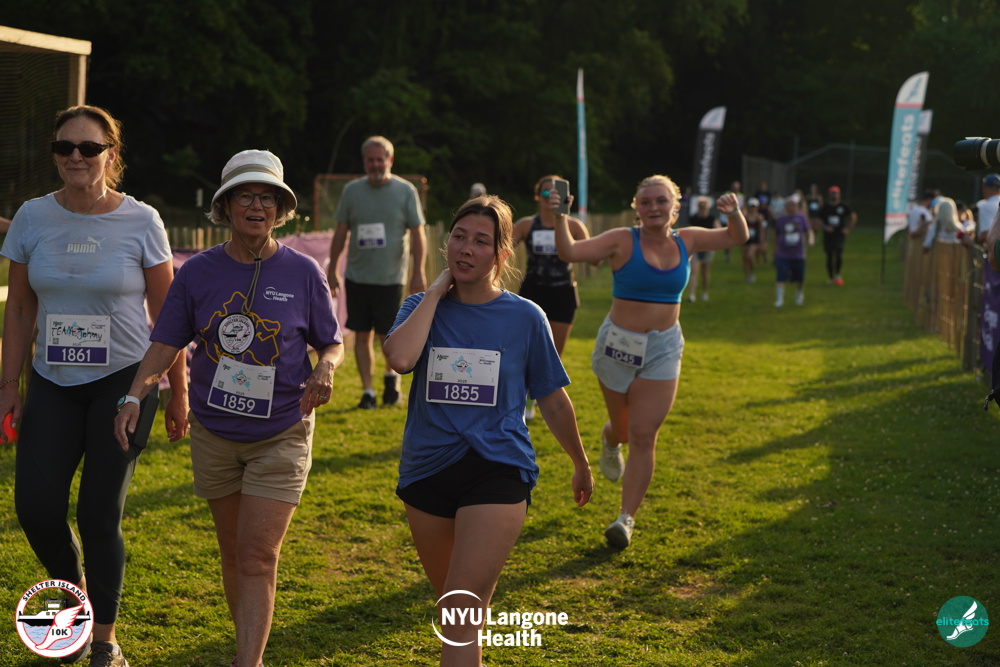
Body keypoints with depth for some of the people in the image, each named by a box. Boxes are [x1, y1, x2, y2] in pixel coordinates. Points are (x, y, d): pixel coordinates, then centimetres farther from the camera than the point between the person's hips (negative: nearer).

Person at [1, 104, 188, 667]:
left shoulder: (141, 222, -6)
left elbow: (166, 315, -1)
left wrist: (179, 394, 0)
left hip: (124, 382, -3)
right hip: (53, 383, 3)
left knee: (100, 515, -5)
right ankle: (77, 596, 25)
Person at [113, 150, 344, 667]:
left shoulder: (303, 273, -5)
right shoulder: (197, 272, -1)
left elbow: (332, 342, 4)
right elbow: (166, 343, 1)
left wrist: (325, 368, -19)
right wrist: (135, 395, -15)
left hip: (281, 436, -2)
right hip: (214, 435, 3)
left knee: (257, 559, -10)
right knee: (233, 552, 14)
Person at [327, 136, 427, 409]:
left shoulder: (405, 191, -1)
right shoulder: (352, 190, 7)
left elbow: (417, 234, -2)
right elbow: (341, 232, 12)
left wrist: (418, 272, -10)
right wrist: (332, 269, 9)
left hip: (391, 277, -2)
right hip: (357, 276, 3)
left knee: (388, 336, 0)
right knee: (362, 335, 3)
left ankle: (392, 376, 28)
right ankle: (368, 391, 12)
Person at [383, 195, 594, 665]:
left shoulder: (525, 318, -1)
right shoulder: (423, 307, 1)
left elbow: (552, 399, 10)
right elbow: (400, 358, -22)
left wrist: (580, 464, 19)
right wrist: (437, 290, -12)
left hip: (498, 471, -3)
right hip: (427, 472, 3)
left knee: (461, 614, -14)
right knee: (450, 605, 20)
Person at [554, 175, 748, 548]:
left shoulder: (686, 241, 2)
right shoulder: (623, 241, -10)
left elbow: (738, 238, 14)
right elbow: (570, 252, -19)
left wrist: (734, 213, -7)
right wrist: (560, 218, -34)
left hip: (663, 351, 1)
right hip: (617, 345, -1)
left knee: (643, 437, -6)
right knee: (623, 429, 16)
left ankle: (626, 518, 0)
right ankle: (610, 439, 55)